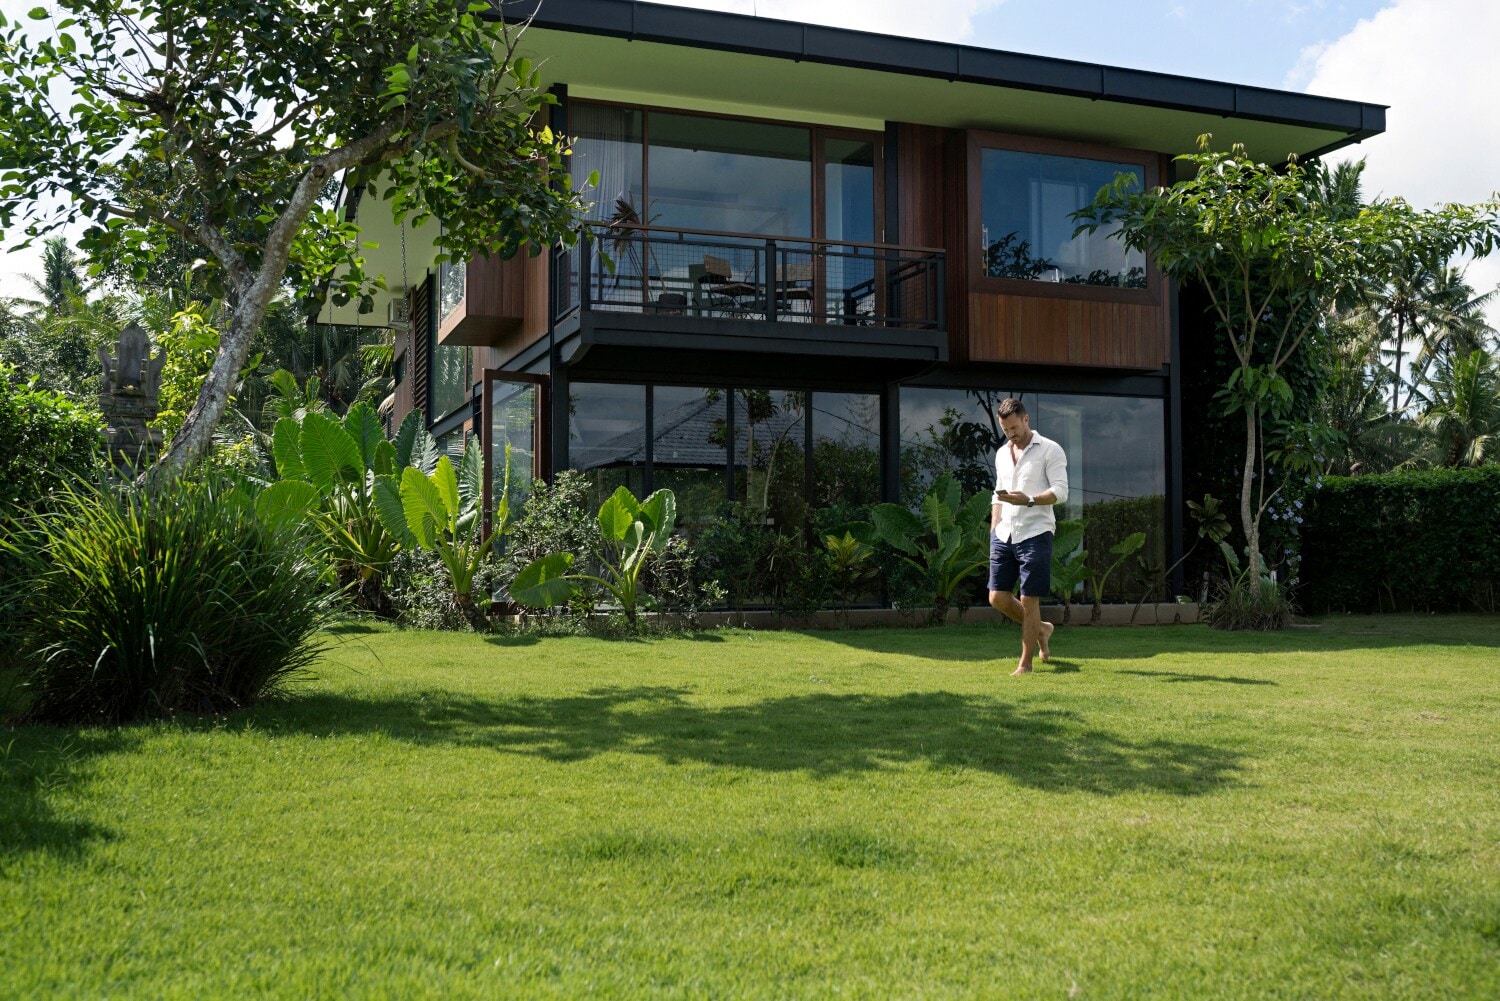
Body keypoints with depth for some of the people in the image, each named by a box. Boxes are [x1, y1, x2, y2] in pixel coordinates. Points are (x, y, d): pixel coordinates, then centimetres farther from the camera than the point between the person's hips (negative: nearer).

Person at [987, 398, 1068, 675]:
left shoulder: (1050, 450, -3)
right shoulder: (1002, 453, 17)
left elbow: (1060, 492, -11)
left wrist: (1028, 500, -26)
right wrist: (993, 532, 13)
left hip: (1035, 534, -6)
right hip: (1004, 535, 6)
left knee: (1029, 600, -4)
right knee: (997, 597, 4)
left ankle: (1025, 664, 7)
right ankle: (1040, 629, 28)